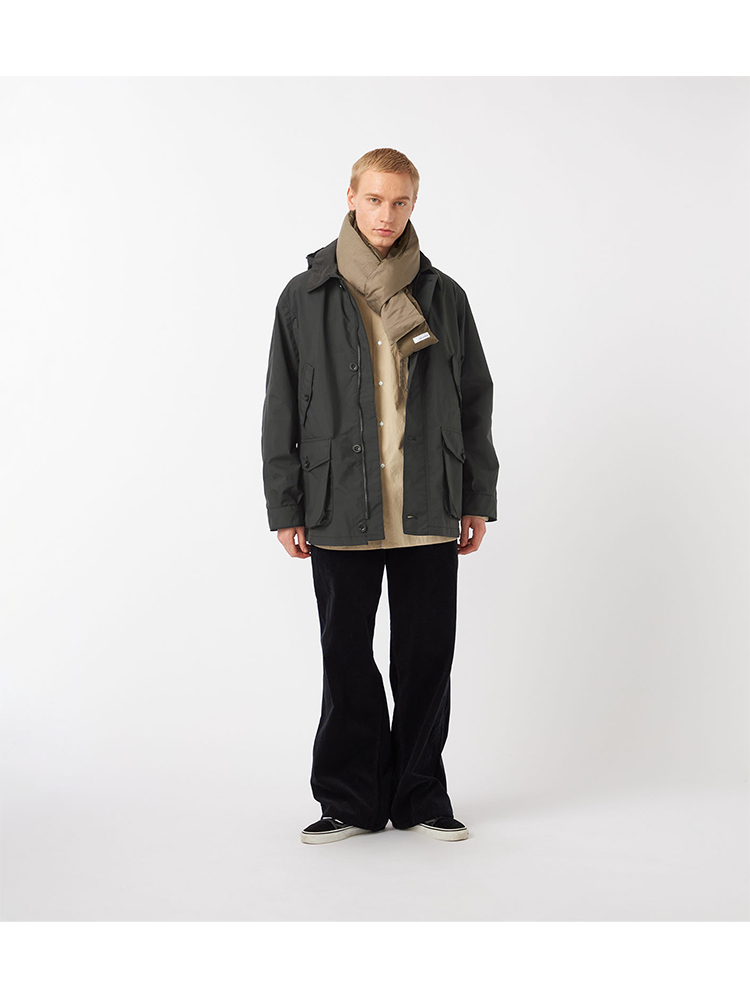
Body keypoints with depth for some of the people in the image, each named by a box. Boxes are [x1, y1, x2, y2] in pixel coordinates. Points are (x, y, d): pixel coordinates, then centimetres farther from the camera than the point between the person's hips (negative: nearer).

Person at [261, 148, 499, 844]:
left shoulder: (443, 297, 8)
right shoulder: (305, 297, 4)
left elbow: (474, 402, 11)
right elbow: (281, 410, 5)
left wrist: (477, 501, 7)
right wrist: (286, 509, 0)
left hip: (429, 509, 1)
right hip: (340, 507, -1)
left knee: (427, 655, 6)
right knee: (347, 657, 5)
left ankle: (421, 798, 20)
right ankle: (351, 800, 18)